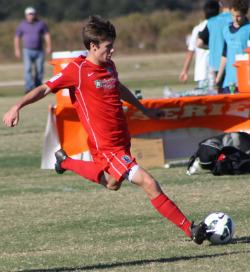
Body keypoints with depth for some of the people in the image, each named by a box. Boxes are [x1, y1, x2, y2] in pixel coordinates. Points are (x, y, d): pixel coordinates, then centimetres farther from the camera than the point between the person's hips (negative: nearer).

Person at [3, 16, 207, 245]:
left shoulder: (109, 66, 8)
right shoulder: (77, 70, -13)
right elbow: (45, 89, -11)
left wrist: (144, 109, 37)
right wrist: (17, 107, -23)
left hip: (122, 141, 9)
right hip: (106, 147, -9)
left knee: (111, 184, 30)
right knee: (148, 183, -15)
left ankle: (66, 162, 45)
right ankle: (190, 230, -12)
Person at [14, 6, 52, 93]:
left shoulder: (41, 24, 6)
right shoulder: (22, 25, 5)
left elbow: (47, 35, 7)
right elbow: (17, 38, 10)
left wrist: (48, 47, -4)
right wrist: (17, 50, 4)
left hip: (39, 51, 1)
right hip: (27, 50, -1)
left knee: (39, 70, 1)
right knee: (28, 69, -16)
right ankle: (29, 88, -23)